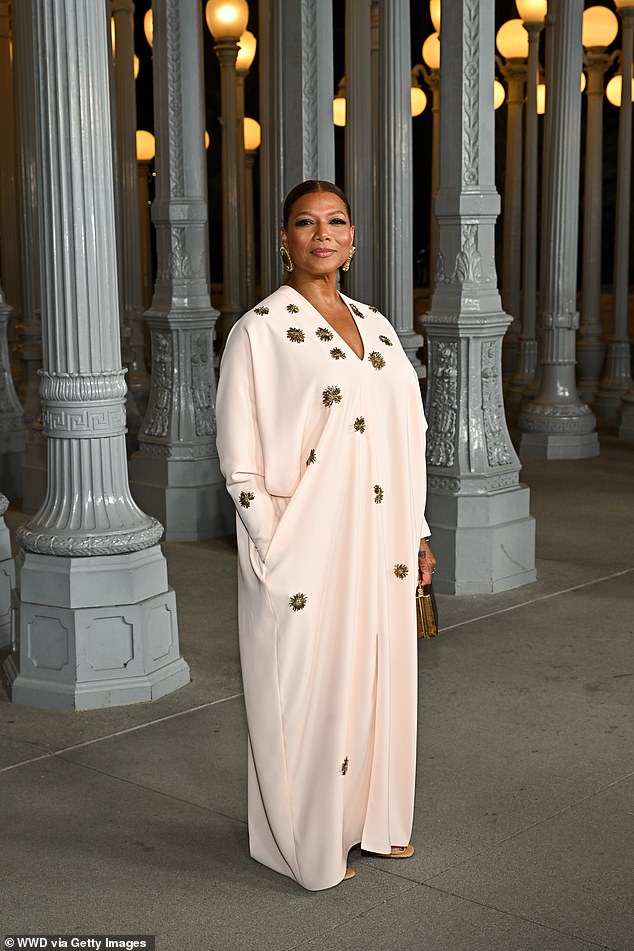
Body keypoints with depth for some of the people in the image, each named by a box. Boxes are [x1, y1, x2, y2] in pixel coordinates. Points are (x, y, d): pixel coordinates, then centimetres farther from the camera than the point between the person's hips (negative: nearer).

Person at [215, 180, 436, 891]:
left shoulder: (376, 328, 11)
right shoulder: (259, 331, -8)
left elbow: (407, 439, 15)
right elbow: (240, 460, -10)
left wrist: (416, 535, 12)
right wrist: (277, 556, -15)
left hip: (379, 549, 6)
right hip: (305, 549, -6)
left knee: (378, 679, 15)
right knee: (307, 692, 5)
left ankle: (371, 816, 34)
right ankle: (308, 841, 23)